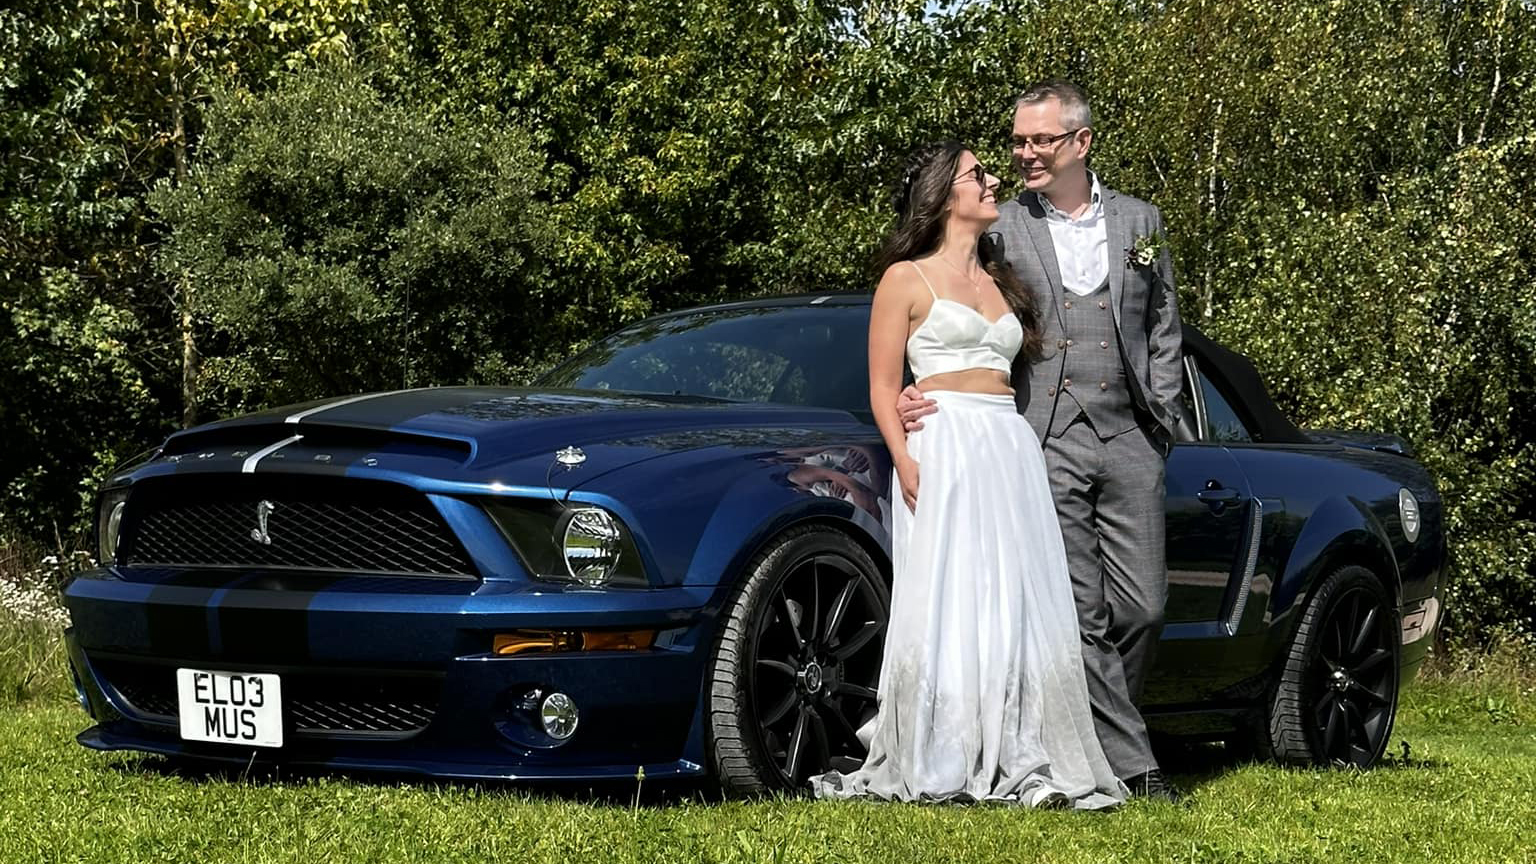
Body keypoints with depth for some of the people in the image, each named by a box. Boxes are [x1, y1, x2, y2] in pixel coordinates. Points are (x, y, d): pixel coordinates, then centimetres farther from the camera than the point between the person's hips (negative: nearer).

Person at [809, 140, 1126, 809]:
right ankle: (932, 770, -7)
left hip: (1009, 449, 6)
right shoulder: (906, 278, 4)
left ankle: (1020, 762, 0)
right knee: (944, 608, -10)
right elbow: (883, 386, -1)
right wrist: (904, 460, -16)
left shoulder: (1002, 283, 21)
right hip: (941, 449, -6)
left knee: (1016, 608, -1)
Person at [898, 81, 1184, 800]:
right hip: (1048, 443, -2)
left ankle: (1087, 733, 20)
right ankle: (1132, 765, -1)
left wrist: (1162, 417, 7)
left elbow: (1163, 330, 17)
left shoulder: (1139, 222, 12)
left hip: (1128, 440, 2)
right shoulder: (1000, 229, 3)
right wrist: (921, 396, -13)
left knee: (1142, 608, 1)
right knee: (1080, 615, -5)